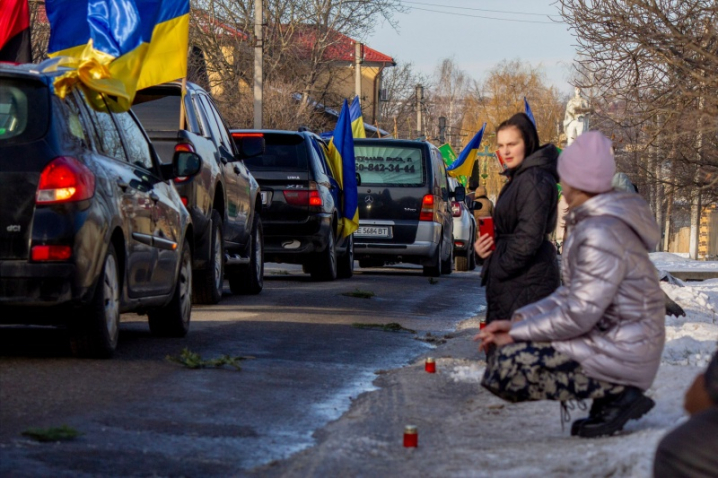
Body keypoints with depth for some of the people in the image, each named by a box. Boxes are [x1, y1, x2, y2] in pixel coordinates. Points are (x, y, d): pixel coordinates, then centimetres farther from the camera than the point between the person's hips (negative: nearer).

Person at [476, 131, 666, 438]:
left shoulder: (601, 234, -21)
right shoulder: (587, 223, 11)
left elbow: (579, 315, -24)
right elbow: (572, 294, 13)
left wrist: (515, 333, -14)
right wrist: (518, 320, 2)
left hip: (620, 352, -10)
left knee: (504, 369, -18)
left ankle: (616, 393, -8)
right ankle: (613, 392, 8)